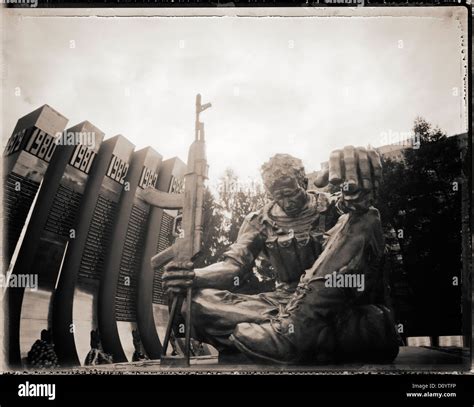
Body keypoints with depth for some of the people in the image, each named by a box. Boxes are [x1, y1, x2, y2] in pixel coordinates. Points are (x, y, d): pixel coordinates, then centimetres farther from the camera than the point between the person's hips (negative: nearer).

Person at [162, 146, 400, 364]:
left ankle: (289, 329, -34)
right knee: (197, 302, -20)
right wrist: (194, 276, -19)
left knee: (360, 220, -24)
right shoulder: (261, 221, 12)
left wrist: (359, 197, -36)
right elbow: (234, 265, 1)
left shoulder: (331, 206, 7)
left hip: (335, 299, -1)